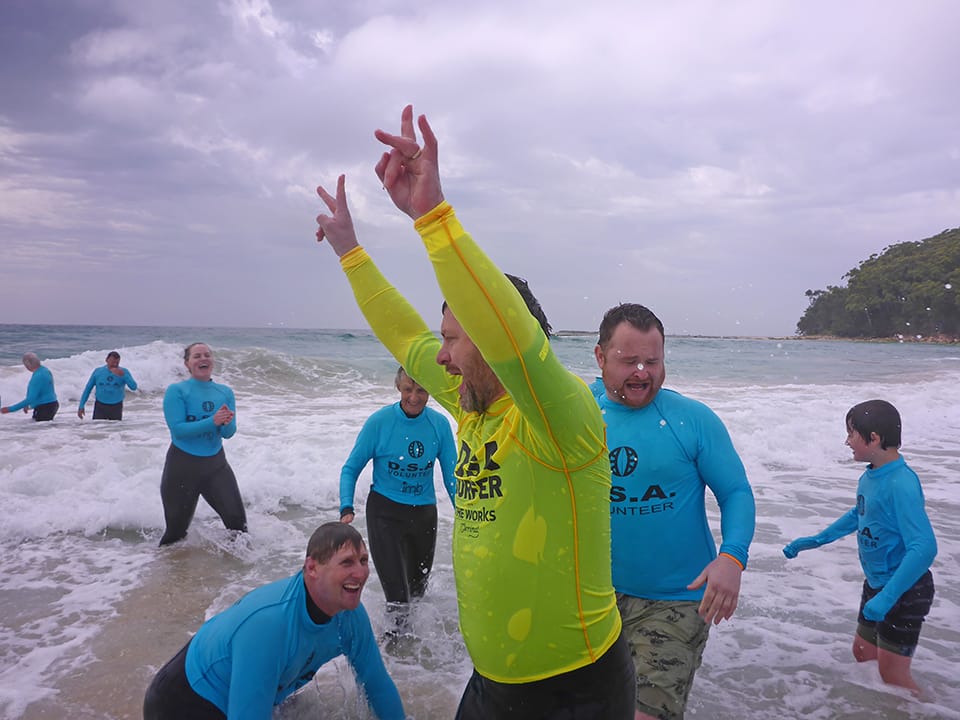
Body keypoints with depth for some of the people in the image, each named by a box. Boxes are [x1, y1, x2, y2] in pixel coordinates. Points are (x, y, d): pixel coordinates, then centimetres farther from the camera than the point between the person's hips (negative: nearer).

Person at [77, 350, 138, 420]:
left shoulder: (124, 371, -8)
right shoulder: (98, 371, -3)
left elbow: (134, 387, -21)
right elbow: (87, 389, 6)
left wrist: (122, 375, -35)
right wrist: (81, 406, 4)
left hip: (116, 408, 0)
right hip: (100, 407, 0)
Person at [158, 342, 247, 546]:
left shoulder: (225, 392, 3)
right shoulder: (176, 391, -9)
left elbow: (229, 433, -1)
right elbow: (177, 429, -19)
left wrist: (226, 423, -24)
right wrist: (212, 422, -29)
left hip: (216, 462, 3)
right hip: (182, 465, -3)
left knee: (237, 519, -3)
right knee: (176, 529, 12)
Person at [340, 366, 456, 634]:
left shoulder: (440, 424, -7)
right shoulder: (379, 421, -14)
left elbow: (452, 476, 0)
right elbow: (351, 469, -7)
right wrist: (347, 508, -21)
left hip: (424, 512, 4)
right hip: (385, 510, -3)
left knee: (418, 586, 23)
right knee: (396, 589, -12)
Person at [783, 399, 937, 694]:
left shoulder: (901, 484, -28)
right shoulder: (870, 476, -2)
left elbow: (925, 547, -33)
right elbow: (859, 515, 18)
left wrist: (887, 597, -36)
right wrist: (814, 541, 23)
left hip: (904, 590, -9)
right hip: (877, 582, 9)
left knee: (893, 675, 2)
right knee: (863, 654, 20)